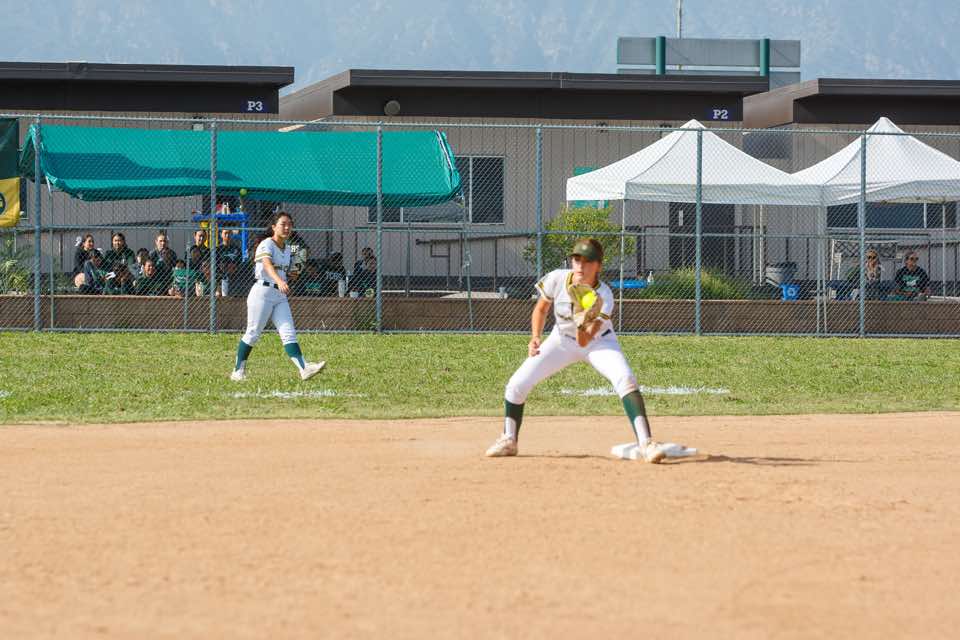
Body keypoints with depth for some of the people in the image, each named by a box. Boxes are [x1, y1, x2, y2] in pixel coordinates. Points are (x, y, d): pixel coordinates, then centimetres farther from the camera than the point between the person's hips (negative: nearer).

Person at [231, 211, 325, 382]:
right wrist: (280, 282, -48)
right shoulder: (267, 244, -12)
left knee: (289, 334, -6)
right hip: (263, 292, -7)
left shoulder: (287, 249, 14)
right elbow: (268, 265, -31)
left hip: (280, 295, 7)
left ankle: (304, 369, -20)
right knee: (253, 334, 0)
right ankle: (238, 371, 12)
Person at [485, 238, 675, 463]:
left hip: (598, 342, -3)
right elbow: (541, 309, -1)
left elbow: (584, 341, -36)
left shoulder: (603, 297, -31)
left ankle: (645, 443, -31)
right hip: (562, 340, 3)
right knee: (516, 385, -6)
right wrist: (535, 337, -14)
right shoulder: (556, 279, -23)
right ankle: (508, 440, 17)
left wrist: (585, 322, -56)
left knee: (625, 380, -30)